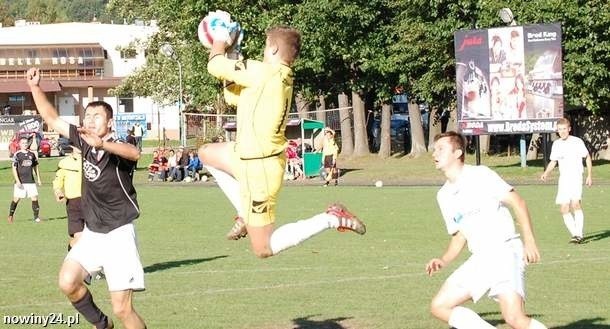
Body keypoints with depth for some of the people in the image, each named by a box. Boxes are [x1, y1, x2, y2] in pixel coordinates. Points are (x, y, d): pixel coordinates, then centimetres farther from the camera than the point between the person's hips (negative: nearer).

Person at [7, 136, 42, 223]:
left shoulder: (32, 154, 9)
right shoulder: (17, 155, -4)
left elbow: (35, 167, 18)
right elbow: (14, 168, -7)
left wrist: (38, 179, 14)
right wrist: (17, 181, -14)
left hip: (30, 181, 3)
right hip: (20, 182, -3)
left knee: (34, 197, -5)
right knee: (16, 198, 0)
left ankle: (36, 216, 2)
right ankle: (10, 216, 14)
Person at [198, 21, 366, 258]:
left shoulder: (262, 72, -22)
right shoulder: (283, 78, 5)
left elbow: (215, 66, -14)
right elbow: (233, 96, 16)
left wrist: (219, 45, 7)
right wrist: (228, 56, 13)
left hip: (259, 167, -9)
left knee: (264, 249, -3)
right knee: (207, 153, 30)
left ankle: (331, 219, -6)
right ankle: (246, 214, 20)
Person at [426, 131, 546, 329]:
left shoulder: (480, 175, -6)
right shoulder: (443, 196, 15)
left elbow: (517, 203, -9)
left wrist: (529, 241, -19)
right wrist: (443, 261, 5)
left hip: (504, 251, -7)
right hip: (480, 259, 8)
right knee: (439, 306, 1)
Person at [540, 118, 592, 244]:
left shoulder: (577, 142, -5)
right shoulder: (556, 144, 8)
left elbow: (587, 157, 5)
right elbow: (553, 162, 18)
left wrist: (589, 176, 1)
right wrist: (546, 173, 0)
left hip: (576, 177, -5)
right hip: (563, 179, 5)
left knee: (575, 203, -24)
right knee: (564, 209, 0)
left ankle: (579, 234, -25)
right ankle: (574, 234, 10)